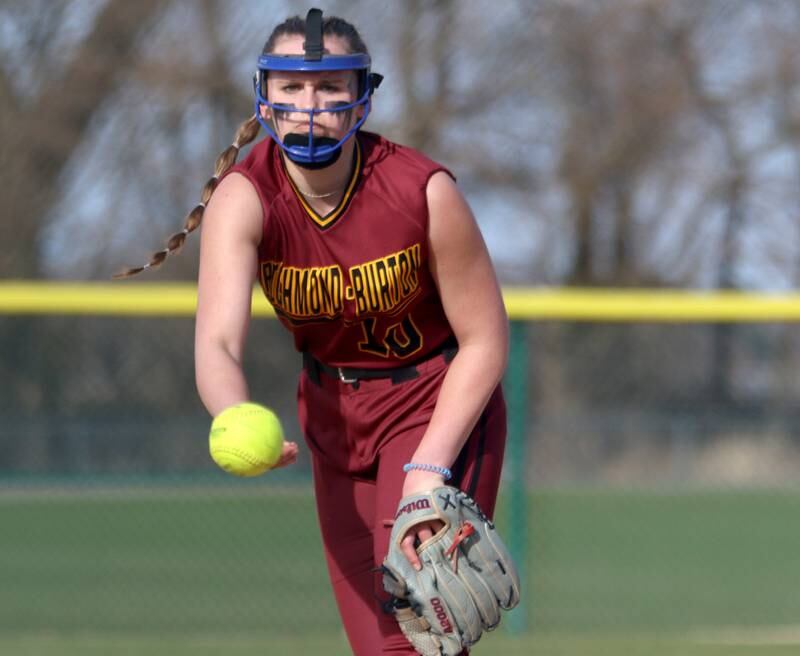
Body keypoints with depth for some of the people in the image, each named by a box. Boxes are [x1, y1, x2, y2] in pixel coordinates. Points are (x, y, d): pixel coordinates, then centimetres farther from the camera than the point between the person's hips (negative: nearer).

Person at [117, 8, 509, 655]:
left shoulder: (424, 191, -23)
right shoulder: (243, 198, -20)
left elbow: (485, 340, -14)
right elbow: (217, 343, -34)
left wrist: (430, 468, -25)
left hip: (442, 404, -3)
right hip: (332, 409, 3)